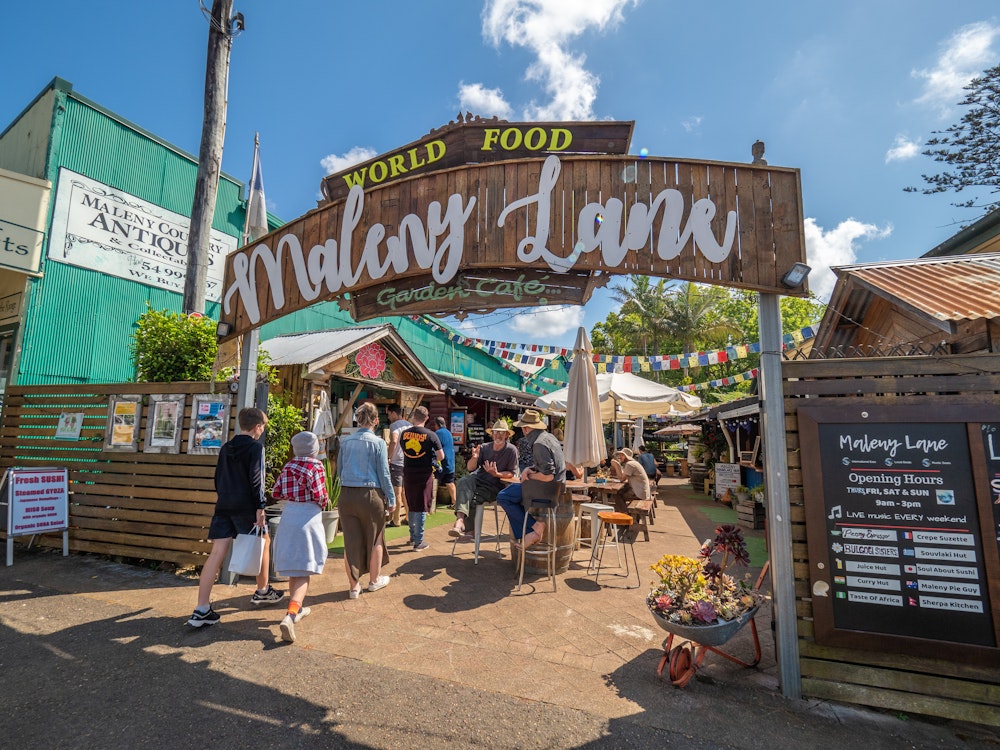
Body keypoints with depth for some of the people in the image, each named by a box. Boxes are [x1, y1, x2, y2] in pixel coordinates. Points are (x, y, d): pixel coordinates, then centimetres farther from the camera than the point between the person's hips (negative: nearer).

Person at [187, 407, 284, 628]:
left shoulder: (225, 448, 14)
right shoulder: (256, 447, -9)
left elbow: (218, 478, 19)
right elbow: (256, 478, -17)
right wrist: (260, 506, -15)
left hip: (223, 507, 6)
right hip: (246, 507, -6)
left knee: (216, 553, 2)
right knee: (263, 542, 15)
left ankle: (202, 610, -2)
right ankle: (263, 591, 30)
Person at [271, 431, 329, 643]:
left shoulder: (288, 466, 4)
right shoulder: (316, 467, -12)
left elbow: (276, 493, 3)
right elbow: (319, 495, -18)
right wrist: (324, 503, 3)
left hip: (288, 516, 6)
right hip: (308, 518, -6)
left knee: (293, 567, 19)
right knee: (304, 571, -1)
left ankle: (297, 608, 35)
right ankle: (290, 616, -15)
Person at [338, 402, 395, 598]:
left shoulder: (345, 441, 3)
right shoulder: (378, 442, -9)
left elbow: (339, 469, 11)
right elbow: (384, 474, -7)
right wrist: (391, 499, 1)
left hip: (346, 495, 4)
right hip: (370, 494, -3)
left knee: (351, 540, 12)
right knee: (374, 538, 15)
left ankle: (354, 586, 23)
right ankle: (375, 580, 32)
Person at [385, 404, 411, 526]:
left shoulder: (394, 425, -10)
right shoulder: (409, 424, 12)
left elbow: (394, 441, -26)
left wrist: (388, 457, -18)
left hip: (397, 462, -7)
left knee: (397, 492, -1)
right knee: (405, 491, 16)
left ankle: (396, 520, 6)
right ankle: (408, 517, 21)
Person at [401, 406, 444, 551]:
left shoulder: (404, 433, -2)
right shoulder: (430, 435, -12)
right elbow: (441, 456, -10)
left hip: (408, 473, 4)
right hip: (424, 474, -4)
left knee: (411, 506, 19)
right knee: (421, 507, 4)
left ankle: (413, 535, 32)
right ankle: (418, 542, 8)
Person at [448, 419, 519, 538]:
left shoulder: (511, 450, -1)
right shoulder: (484, 447, 8)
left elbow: (512, 473, -1)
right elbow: (470, 469, 5)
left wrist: (496, 474, -19)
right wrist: (474, 458, -16)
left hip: (495, 487, -3)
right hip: (478, 479, 3)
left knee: (474, 499, -31)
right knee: (463, 482, -31)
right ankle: (460, 520, -45)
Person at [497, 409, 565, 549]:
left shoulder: (539, 444, -21)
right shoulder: (549, 437, 10)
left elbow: (548, 475, -25)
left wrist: (529, 476, -10)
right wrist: (528, 469, 1)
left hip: (547, 488, -10)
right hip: (555, 486, 10)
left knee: (503, 497, -5)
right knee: (513, 498, 21)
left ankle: (535, 527, -4)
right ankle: (521, 538, 16)